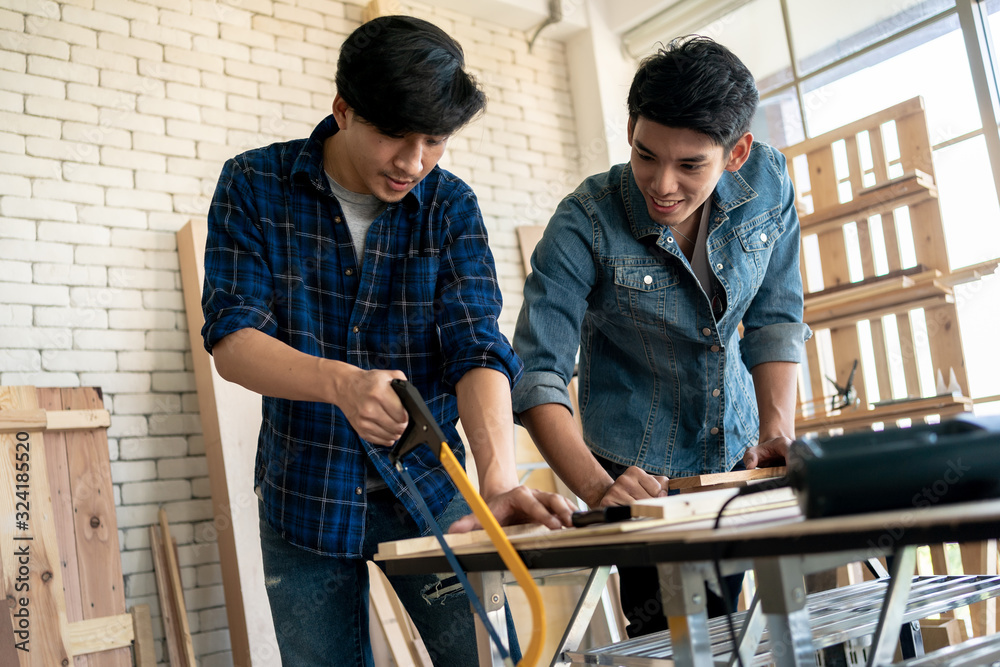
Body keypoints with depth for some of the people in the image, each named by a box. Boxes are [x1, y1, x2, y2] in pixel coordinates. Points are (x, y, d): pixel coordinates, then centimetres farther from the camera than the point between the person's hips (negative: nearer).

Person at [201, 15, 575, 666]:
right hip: (305, 492, 0)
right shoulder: (255, 186, -8)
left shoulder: (451, 205, -5)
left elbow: (478, 347, -16)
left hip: (426, 487, 1)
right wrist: (342, 382, -36)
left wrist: (500, 481, -33)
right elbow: (231, 338, -15)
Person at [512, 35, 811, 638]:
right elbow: (538, 372, -25)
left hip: (741, 453, 4)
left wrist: (777, 429, -15)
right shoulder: (585, 225, -23)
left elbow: (775, 318, -3)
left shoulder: (767, 182, -11)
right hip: (641, 472, -3)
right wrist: (596, 488, -37)